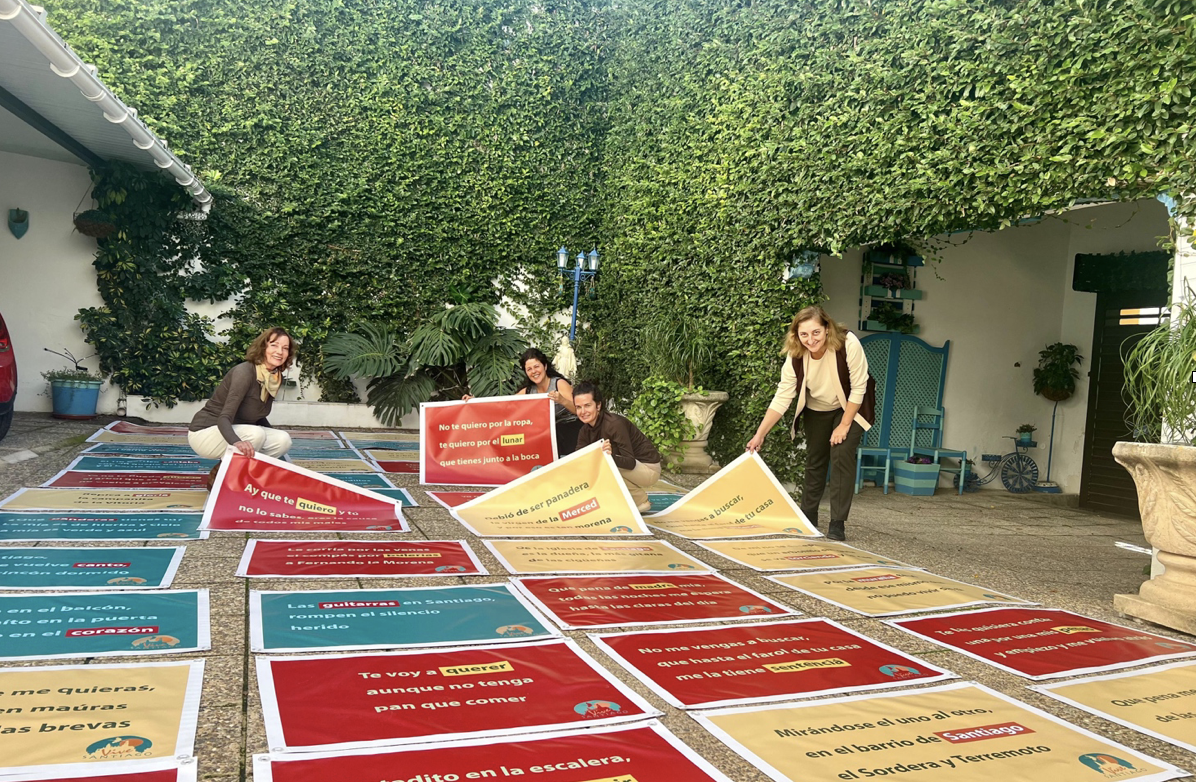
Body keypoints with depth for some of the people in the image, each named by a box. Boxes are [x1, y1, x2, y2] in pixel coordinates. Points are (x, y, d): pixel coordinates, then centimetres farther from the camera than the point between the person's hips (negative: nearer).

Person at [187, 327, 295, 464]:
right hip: (205, 433, -8)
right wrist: (236, 442, -52)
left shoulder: (277, 378, 0)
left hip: (236, 431, 8)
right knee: (255, 434, -32)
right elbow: (224, 418, -33)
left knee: (283, 440, -12)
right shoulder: (244, 371, -24)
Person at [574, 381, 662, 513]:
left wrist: (611, 456, -49)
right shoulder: (585, 431, -4)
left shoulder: (614, 424, -27)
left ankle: (640, 501, -7)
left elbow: (631, 462, -31)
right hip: (625, 467, 8)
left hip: (647, 468, -8)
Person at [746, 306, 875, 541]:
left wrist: (844, 426, -21)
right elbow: (781, 398, -23)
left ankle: (838, 524, -7)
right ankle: (807, 517, 27)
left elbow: (858, 388, -25)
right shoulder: (795, 357, -24)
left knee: (842, 455, -16)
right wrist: (760, 434, -29)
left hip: (850, 408, -3)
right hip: (816, 411, 3)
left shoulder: (848, 344, -34)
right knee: (814, 460, 10)